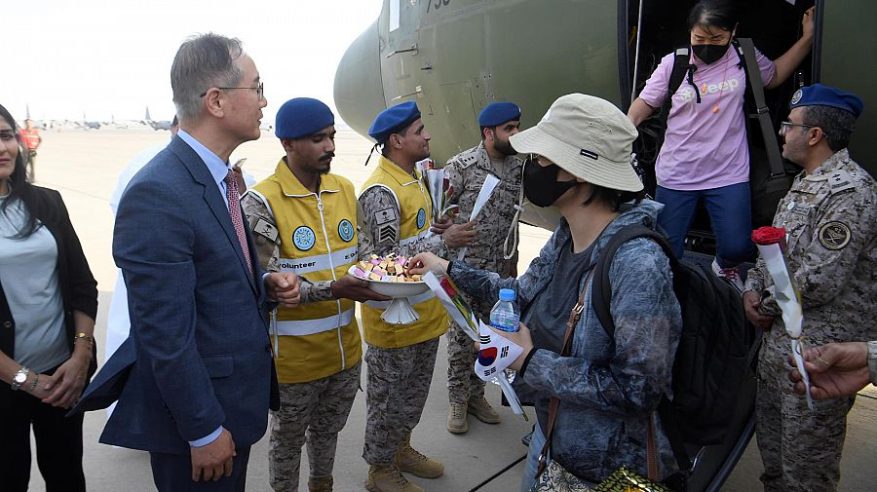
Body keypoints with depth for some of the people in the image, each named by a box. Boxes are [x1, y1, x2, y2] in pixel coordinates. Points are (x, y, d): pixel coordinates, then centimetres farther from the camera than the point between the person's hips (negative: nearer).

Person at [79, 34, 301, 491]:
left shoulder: (218, 177, 5)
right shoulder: (157, 194, -25)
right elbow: (166, 334, -24)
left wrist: (266, 284, -3)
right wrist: (205, 431, -18)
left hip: (233, 398, 9)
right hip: (196, 417, -8)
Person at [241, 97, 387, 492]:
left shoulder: (345, 189, 1)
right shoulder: (261, 203, -18)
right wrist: (332, 290, -30)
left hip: (345, 348, 6)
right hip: (294, 356, -5)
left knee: (328, 431, 27)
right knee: (287, 441, 19)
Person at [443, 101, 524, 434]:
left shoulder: (518, 166, 5)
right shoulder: (461, 166, -11)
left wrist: (512, 262, 16)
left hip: (500, 269, 5)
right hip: (465, 268, -5)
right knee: (461, 336, 5)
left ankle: (476, 394, 30)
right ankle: (457, 400, 21)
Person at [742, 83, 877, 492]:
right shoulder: (804, 182, 12)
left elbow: (818, 282, -25)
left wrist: (769, 306, -10)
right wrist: (752, 289, 2)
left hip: (819, 351, -9)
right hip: (779, 338, 9)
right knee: (771, 441, 23)